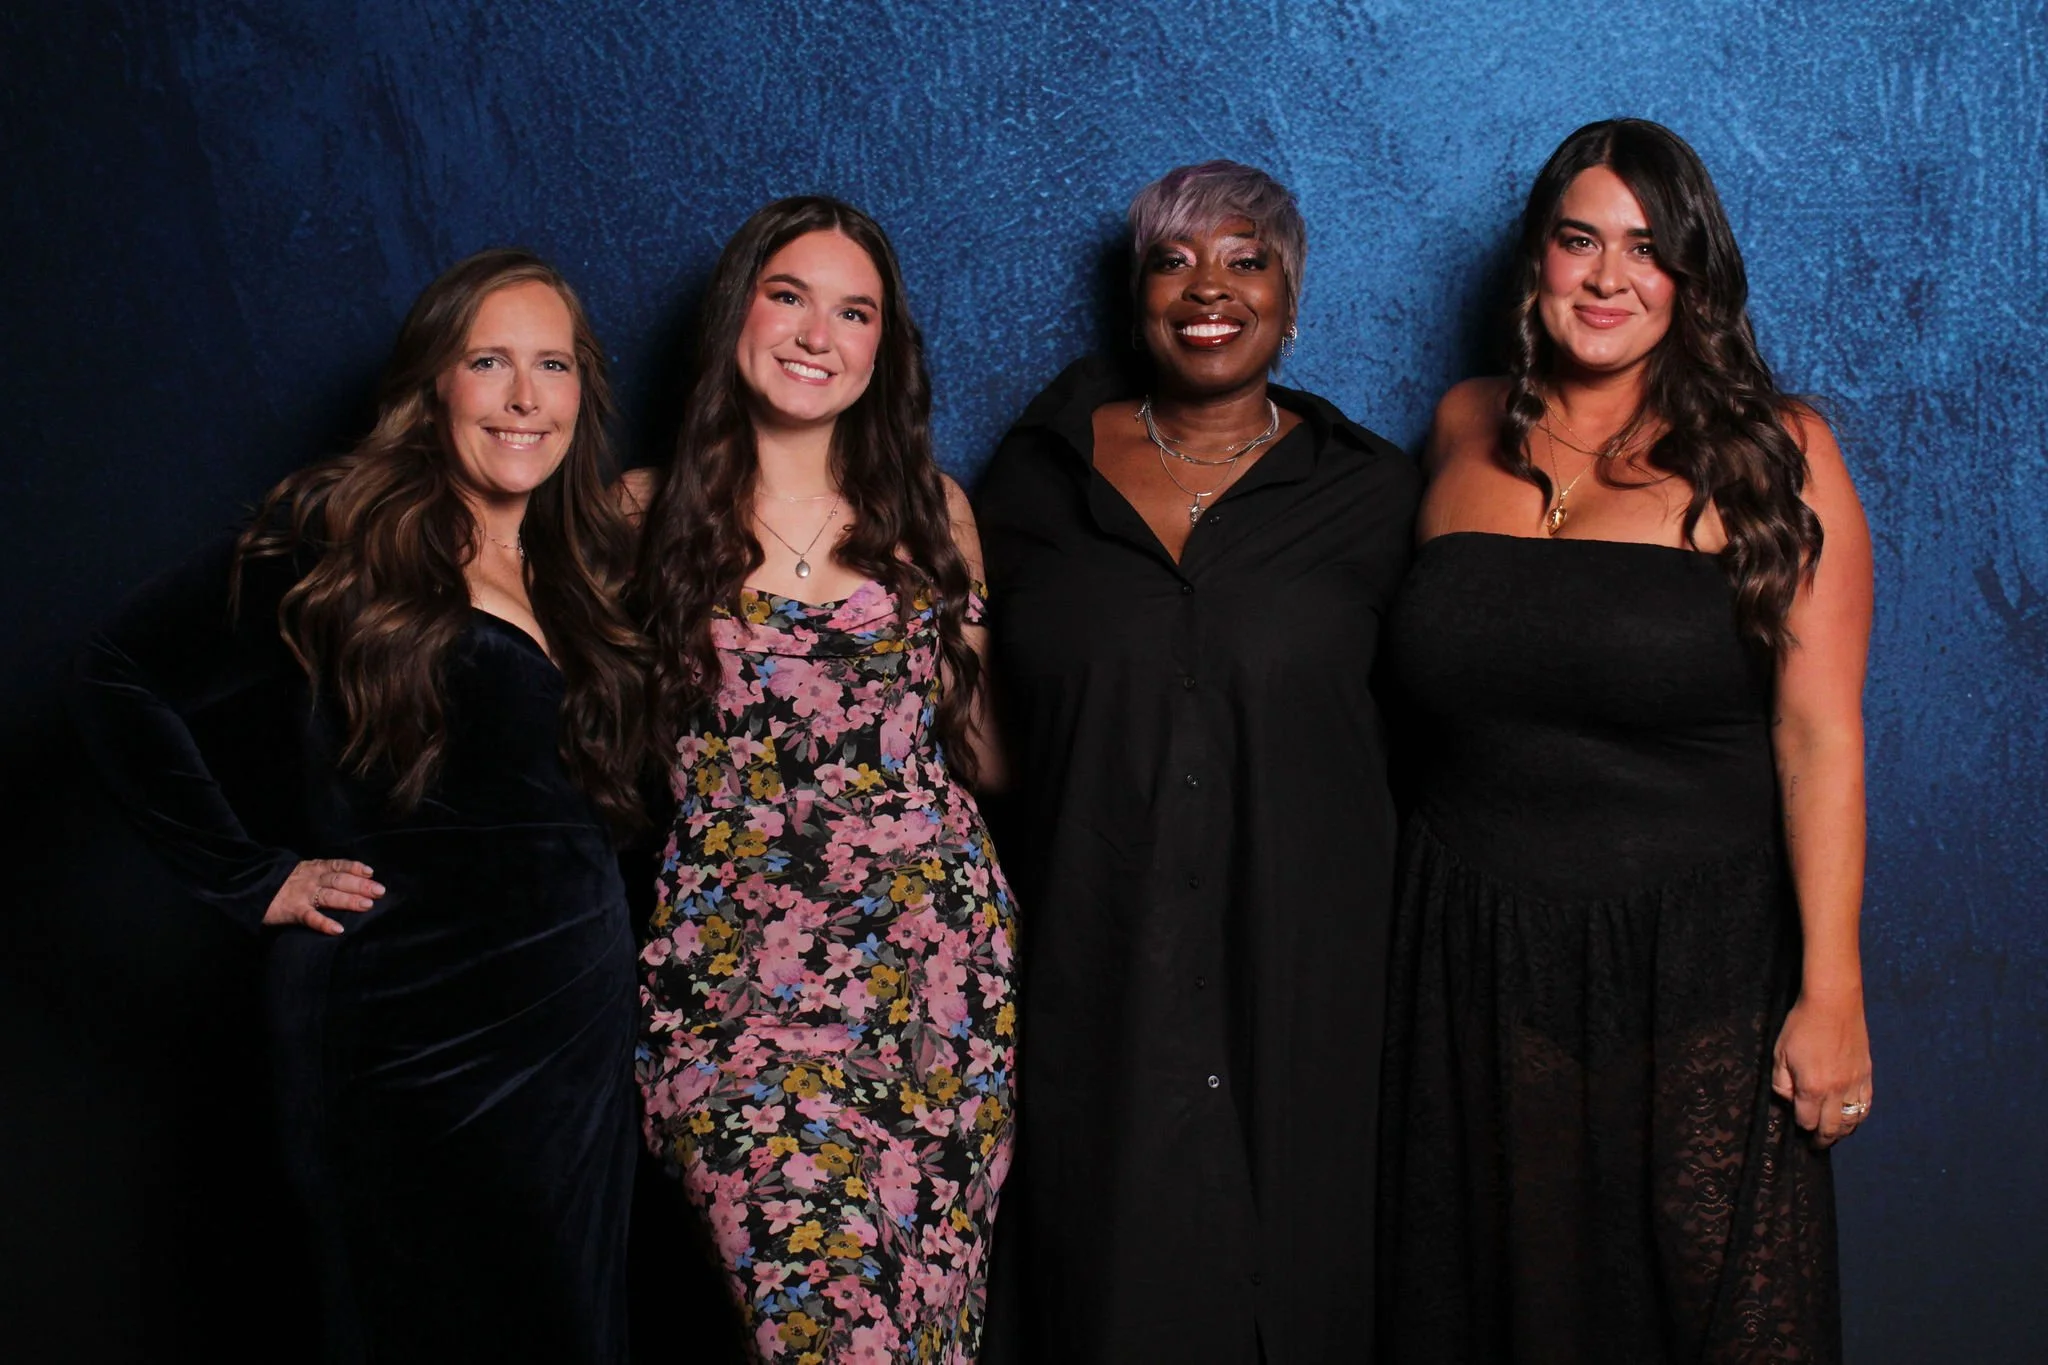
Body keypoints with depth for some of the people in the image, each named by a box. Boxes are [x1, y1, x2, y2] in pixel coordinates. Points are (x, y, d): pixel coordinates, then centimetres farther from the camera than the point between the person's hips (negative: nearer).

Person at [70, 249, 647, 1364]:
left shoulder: (593, 562, 9)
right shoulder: (340, 541, -8)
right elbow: (122, 681, -10)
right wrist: (248, 877, -10)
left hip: (575, 1018, 6)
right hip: (395, 1016, -5)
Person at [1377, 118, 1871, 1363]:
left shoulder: (1773, 453, -4)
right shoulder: (1468, 430, 8)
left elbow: (1820, 735, -9)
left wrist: (1831, 991, -13)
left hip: (1697, 971, -3)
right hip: (1475, 966, 4)